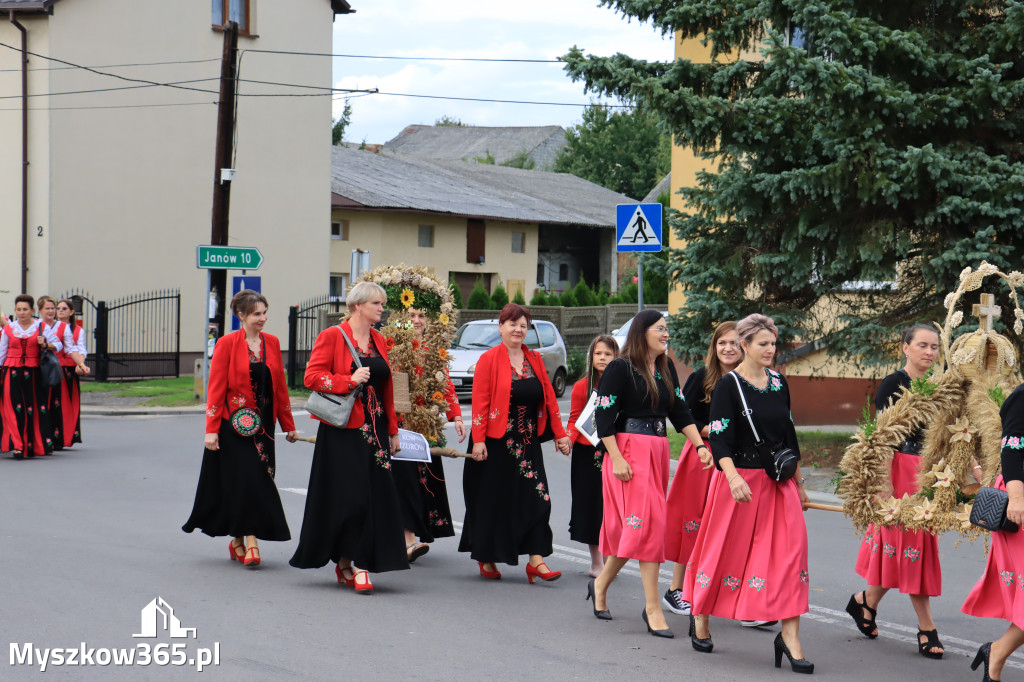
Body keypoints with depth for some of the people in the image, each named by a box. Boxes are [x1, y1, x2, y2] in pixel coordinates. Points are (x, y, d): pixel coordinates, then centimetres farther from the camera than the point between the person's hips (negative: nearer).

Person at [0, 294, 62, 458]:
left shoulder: (41, 327, 6)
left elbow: (58, 344, 6)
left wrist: (45, 345, -13)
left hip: (34, 371, 0)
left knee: (35, 407, 0)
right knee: (15, 407, -9)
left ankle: (40, 444, 9)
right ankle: (17, 446, -10)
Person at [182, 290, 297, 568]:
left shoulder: (272, 343, 8)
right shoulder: (227, 344, -5)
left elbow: (280, 386, 13)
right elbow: (216, 388, -7)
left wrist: (288, 425, 13)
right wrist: (211, 429, -12)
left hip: (263, 424, 4)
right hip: (235, 424, -4)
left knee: (258, 480, 3)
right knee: (245, 479, -8)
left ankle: (239, 541, 14)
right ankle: (248, 542, -4)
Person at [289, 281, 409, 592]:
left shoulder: (378, 340, 16)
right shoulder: (332, 336, -4)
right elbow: (312, 376, -9)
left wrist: (392, 430, 17)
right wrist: (350, 381, -19)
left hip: (375, 429, 6)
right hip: (343, 431, -6)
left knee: (375, 497, 0)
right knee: (348, 498, -7)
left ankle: (350, 562, 7)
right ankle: (347, 561, 3)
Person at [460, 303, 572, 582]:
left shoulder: (535, 360, 10)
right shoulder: (489, 360, -5)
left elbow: (549, 397, 11)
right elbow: (480, 402, -10)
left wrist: (559, 433, 7)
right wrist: (478, 440, -16)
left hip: (528, 441, 4)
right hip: (496, 442, -4)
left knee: (537, 496, -4)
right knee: (494, 499, 5)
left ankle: (536, 559, -2)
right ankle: (486, 558, 19)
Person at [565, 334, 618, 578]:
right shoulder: (582, 387, 1)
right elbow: (575, 420, 3)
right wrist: (567, 440, -15)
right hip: (587, 453, 0)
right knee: (590, 503, 3)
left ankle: (608, 559, 12)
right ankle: (596, 561, 11)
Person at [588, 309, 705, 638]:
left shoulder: (666, 369, 13)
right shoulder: (620, 368, -7)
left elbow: (680, 411, 15)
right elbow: (604, 416, -10)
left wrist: (701, 445, 3)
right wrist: (616, 459, -16)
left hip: (658, 452, 7)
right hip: (629, 451, -7)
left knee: (633, 527, 10)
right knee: (647, 523, -14)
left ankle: (600, 584, 31)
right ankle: (652, 608, -12)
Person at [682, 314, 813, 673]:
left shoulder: (778, 382, 9)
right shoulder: (729, 385, -8)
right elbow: (718, 438, -14)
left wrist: (799, 482, 19)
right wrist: (733, 477, -29)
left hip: (779, 481, 5)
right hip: (741, 478, -5)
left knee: (790, 549, -7)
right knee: (725, 550, 6)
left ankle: (789, 636, -7)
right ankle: (700, 616, 30)